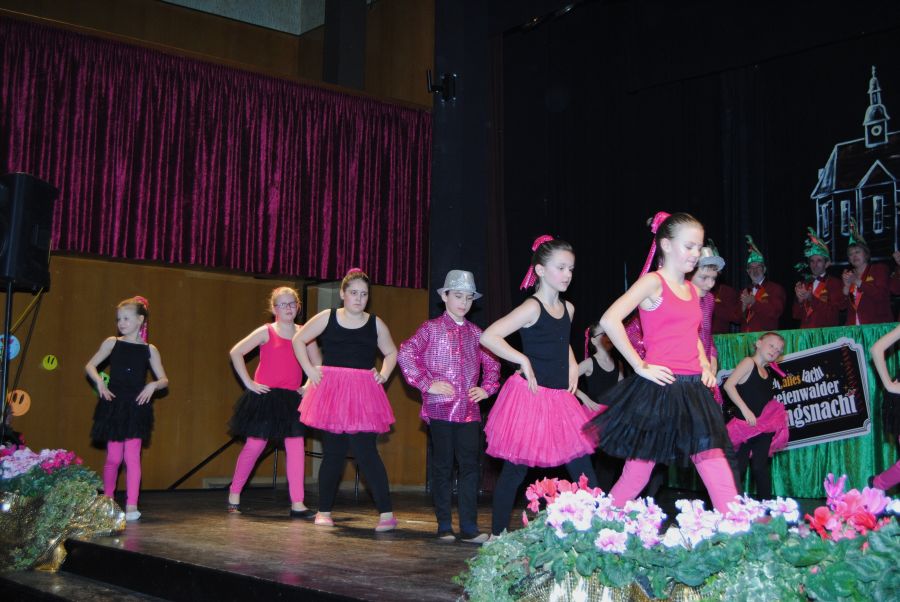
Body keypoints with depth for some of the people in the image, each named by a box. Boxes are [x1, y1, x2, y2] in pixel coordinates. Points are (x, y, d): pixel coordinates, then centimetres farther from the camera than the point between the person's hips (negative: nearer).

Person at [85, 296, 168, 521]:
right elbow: (90, 365, 10)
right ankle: (107, 501, 25)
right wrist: (99, 381, -8)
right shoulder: (112, 343, 4)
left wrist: (153, 385, -13)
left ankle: (131, 506, -6)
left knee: (132, 456, -7)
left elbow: (164, 380, 8)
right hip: (114, 405, 1)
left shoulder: (149, 350, 4)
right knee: (113, 457, 5)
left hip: (137, 406, -1)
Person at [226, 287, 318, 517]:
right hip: (264, 396, -3)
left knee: (296, 446, -6)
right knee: (255, 444, 2)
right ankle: (234, 494, 21)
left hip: (291, 399, 3)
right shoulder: (266, 332, -2)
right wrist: (248, 382, -8)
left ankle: (297, 503, -5)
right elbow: (235, 352, -5)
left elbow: (317, 364, 19)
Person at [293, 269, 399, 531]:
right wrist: (309, 370, 4)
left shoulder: (375, 324, 9)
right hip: (331, 391, 0)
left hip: (363, 395, 0)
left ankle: (386, 513, -6)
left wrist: (383, 375, 7)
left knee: (365, 451, -9)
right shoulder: (327, 317, 5)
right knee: (333, 453, 4)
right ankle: (324, 511, 19)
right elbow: (298, 340, 14)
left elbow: (391, 353, 23)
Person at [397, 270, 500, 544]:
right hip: (440, 408, -3)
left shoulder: (475, 333, 12)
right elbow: (405, 353, -8)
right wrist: (426, 384, -12)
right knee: (442, 467, 5)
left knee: (470, 466, 0)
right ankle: (444, 526, 13)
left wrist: (486, 388, 8)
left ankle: (469, 528, 4)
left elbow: (492, 363, 24)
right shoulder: (432, 329, 0)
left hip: (469, 410, 3)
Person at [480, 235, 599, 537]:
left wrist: (572, 366, 14)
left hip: (560, 399, 7)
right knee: (516, 469, 2)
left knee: (582, 467, 3)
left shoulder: (567, 309, 10)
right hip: (530, 397, -7)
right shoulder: (532, 308, -12)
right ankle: (497, 534, 14)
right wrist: (523, 360, -18)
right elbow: (489, 337, -20)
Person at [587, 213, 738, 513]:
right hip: (659, 389, -7)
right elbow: (610, 321, -19)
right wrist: (639, 367, -16)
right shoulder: (653, 282, -6)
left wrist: (705, 367, 12)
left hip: (693, 391, 7)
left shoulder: (693, 290, 16)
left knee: (715, 466, 1)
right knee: (636, 474, 0)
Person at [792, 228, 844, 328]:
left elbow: (833, 312, -8)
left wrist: (811, 298, -11)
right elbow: (796, 315, 13)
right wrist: (799, 300, -4)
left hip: (827, 332, -4)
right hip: (805, 332, 4)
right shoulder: (804, 285, 14)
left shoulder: (835, 283, 1)